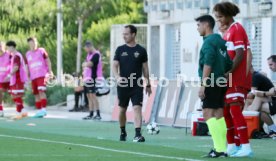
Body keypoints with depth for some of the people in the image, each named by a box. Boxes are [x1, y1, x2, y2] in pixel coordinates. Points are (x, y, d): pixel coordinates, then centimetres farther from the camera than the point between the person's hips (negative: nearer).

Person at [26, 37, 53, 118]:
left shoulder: (41, 51, 4)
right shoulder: (28, 54, 14)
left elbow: (48, 61, 4)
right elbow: (27, 66, 18)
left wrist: (50, 71, -7)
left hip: (42, 75, -5)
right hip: (33, 77, 5)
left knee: (41, 91, -19)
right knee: (36, 94, 5)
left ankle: (43, 109, -22)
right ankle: (39, 111, 11)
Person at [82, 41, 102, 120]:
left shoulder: (96, 54, -12)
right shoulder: (89, 55, 18)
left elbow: (89, 64, -20)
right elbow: (84, 64, 20)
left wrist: (85, 64, 0)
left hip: (92, 78, -10)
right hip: (87, 78, 10)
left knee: (92, 95, -14)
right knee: (89, 96, 11)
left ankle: (98, 114, -16)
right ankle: (91, 114, 17)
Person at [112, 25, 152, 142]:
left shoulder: (141, 51, 3)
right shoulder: (120, 50, 5)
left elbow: (145, 68, 8)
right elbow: (115, 66, 1)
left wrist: (148, 84, 8)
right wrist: (117, 77, -19)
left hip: (137, 86, -2)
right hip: (123, 85, 2)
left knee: (137, 108, -14)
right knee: (122, 109, 11)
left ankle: (138, 134, -22)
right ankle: (123, 132, 30)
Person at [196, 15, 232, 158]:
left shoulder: (209, 42, -11)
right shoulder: (220, 41, 14)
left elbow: (207, 64, -19)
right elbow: (228, 64, 16)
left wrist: (203, 85, -18)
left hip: (211, 83, -9)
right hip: (221, 83, 9)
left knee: (208, 114, -10)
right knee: (219, 115, 9)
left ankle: (219, 149, -18)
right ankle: (222, 148, 8)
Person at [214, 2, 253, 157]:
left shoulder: (237, 29, -10)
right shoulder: (228, 31, 18)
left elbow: (240, 55, -18)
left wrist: (228, 73, -22)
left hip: (238, 79, -10)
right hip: (230, 80, 10)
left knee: (235, 111, -15)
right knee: (227, 112, 10)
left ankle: (246, 147, -19)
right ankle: (232, 146, 15)